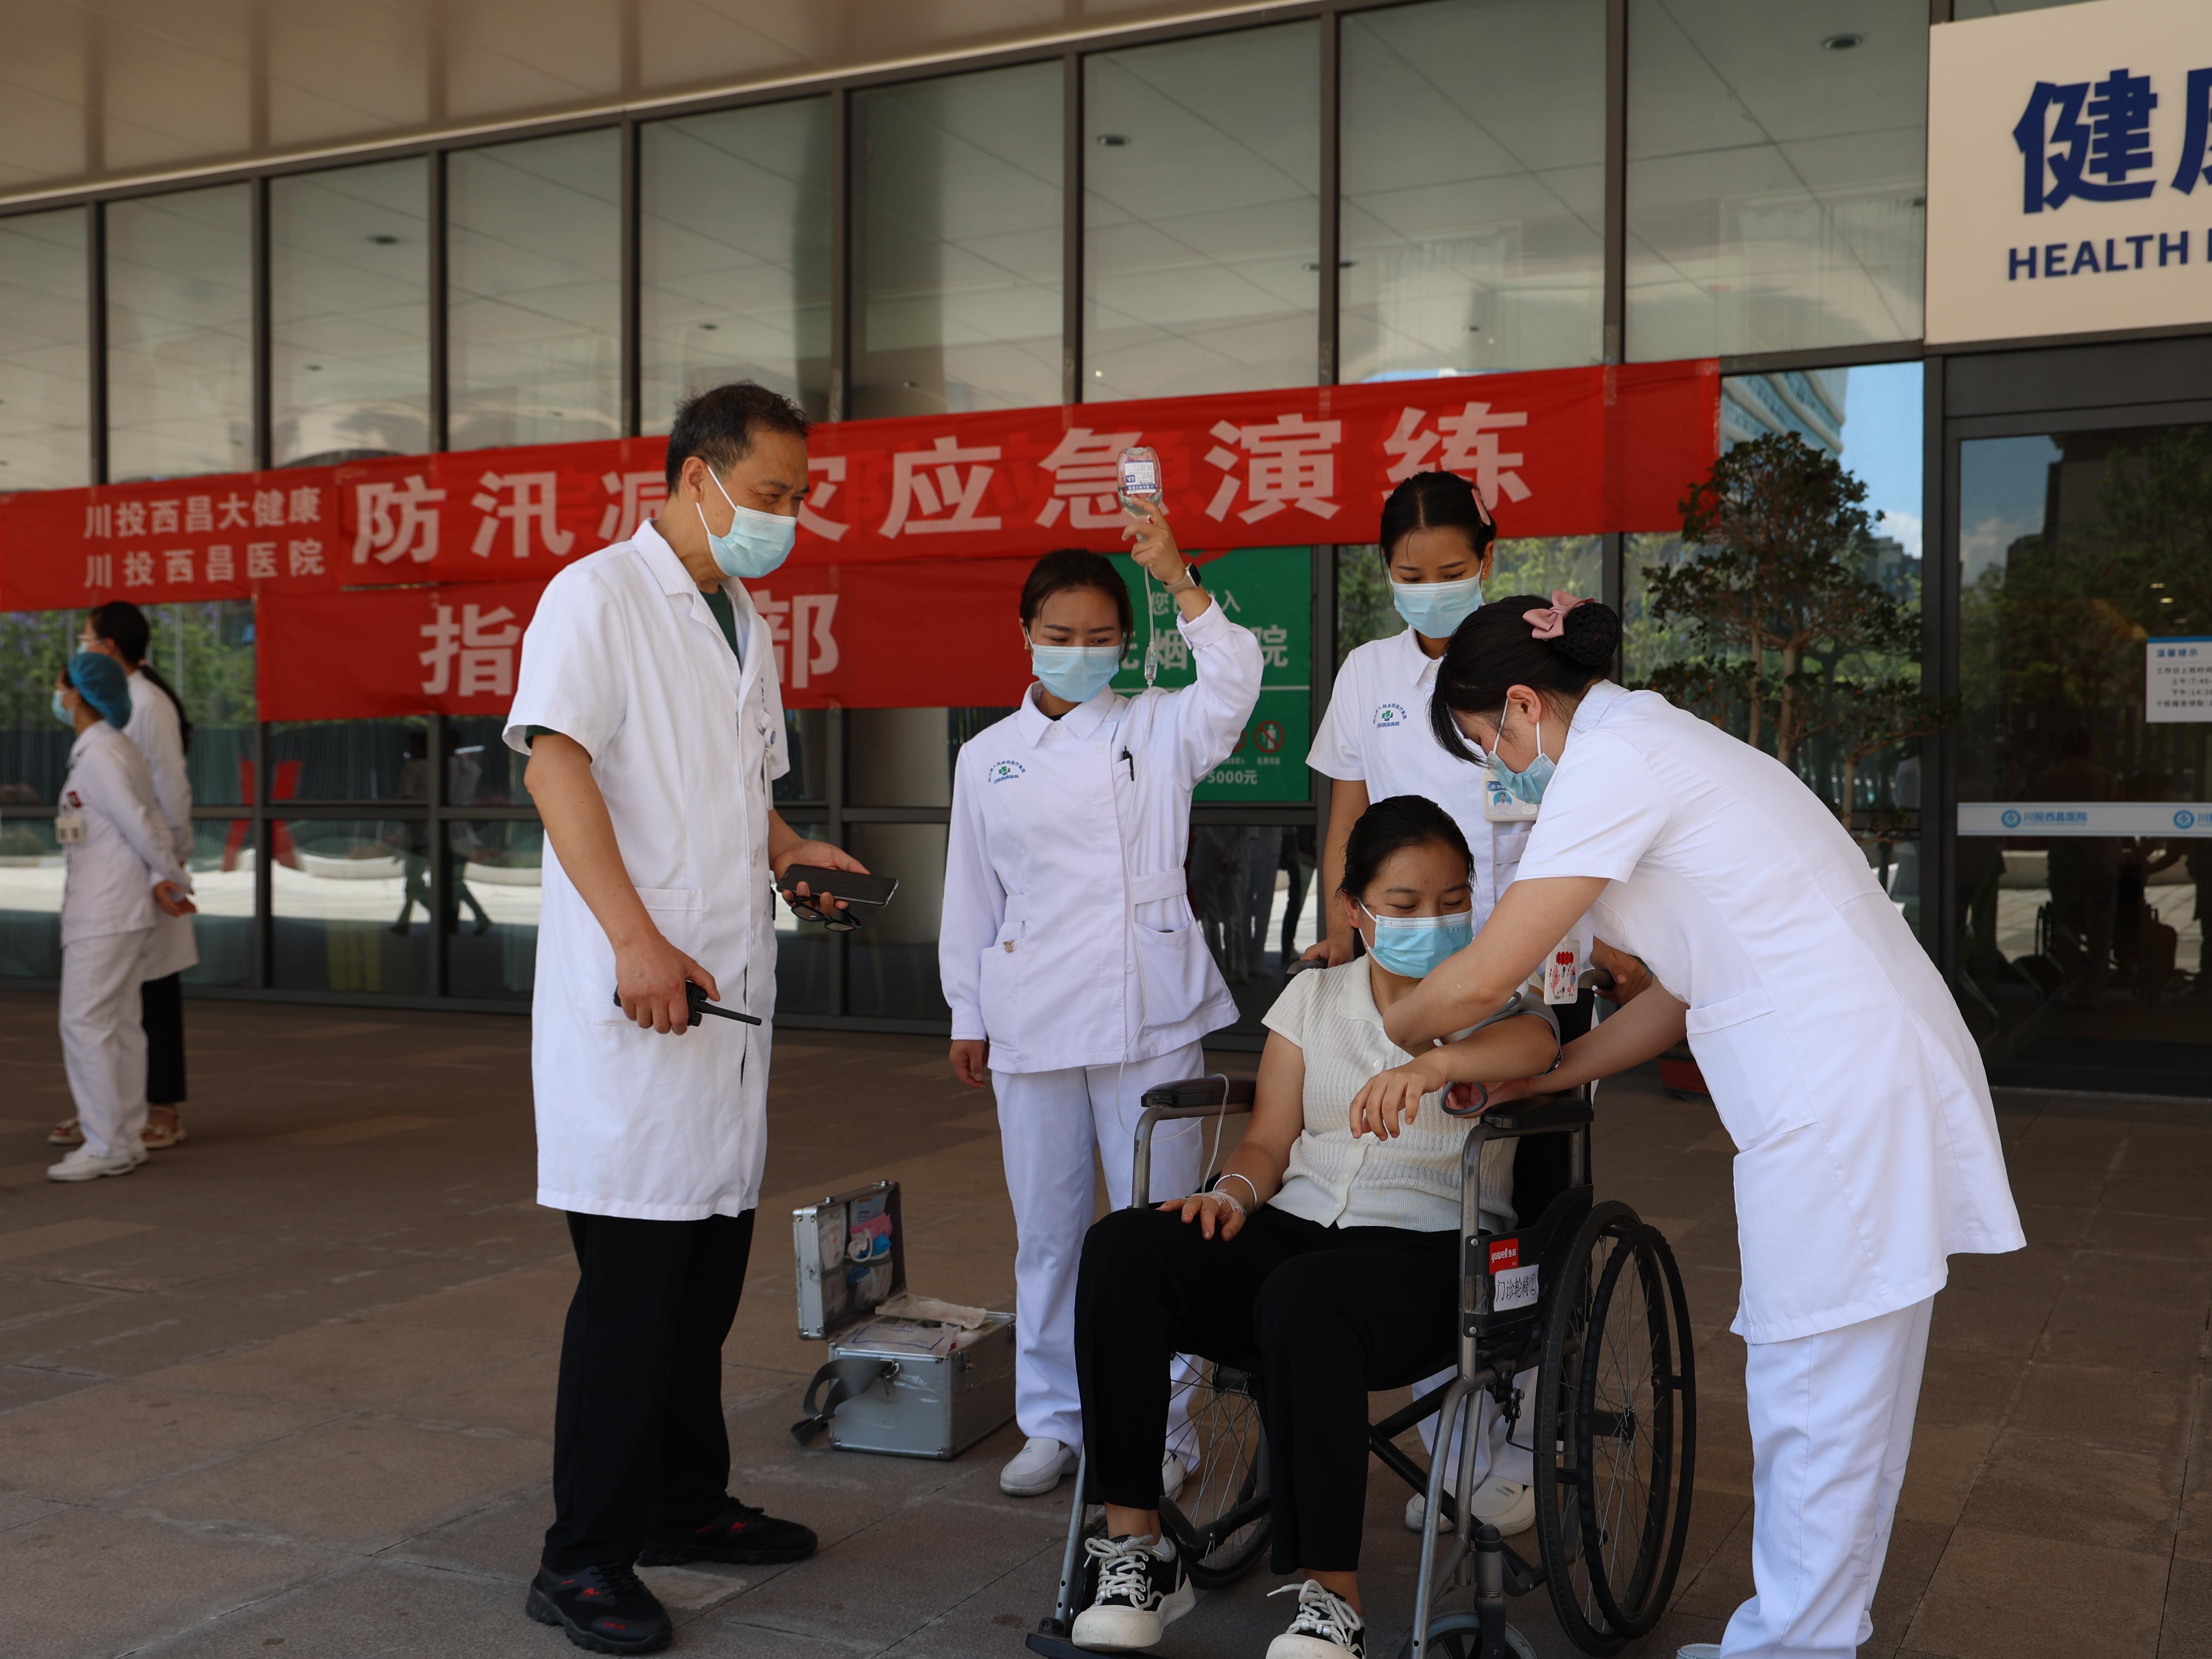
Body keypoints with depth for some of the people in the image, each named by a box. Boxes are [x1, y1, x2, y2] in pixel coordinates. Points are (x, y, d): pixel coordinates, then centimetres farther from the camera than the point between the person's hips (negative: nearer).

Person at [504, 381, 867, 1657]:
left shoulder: (747, 622, 19)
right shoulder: (599, 596, -6)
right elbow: (557, 764, -17)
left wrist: (789, 850, 8)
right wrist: (637, 940, -25)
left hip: (729, 992, 8)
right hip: (633, 989, -8)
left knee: (711, 1264, 14)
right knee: (636, 1276, -6)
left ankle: (685, 1505, 28)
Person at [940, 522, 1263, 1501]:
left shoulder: (1158, 731, 3)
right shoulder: (988, 759, 9)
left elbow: (1234, 682, -16)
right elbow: (972, 895, 12)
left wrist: (1178, 578, -24)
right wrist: (967, 1016, 12)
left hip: (1150, 1014, -2)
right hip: (1032, 1023, 2)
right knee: (1047, 1230, 9)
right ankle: (1053, 1422, 23)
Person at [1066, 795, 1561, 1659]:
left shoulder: (1495, 996, 7)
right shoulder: (1312, 997, 18)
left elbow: (1534, 1043, -20)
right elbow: (1269, 1139, 16)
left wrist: (1432, 1064, -40)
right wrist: (1235, 1191, -8)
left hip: (1431, 1244, -4)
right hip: (1297, 1226, 4)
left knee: (1301, 1296, -39)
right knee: (1122, 1247, -24)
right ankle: (1137, 1547, -19)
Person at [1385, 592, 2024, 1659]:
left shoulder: (1611, 759, -11)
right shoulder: (1660, 746, 19)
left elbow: (1485, 977, -12)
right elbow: (1684, 991, 21)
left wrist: (1382, 1033, 7)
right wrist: (1539, 1077, 20)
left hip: (1843, 1099, -10)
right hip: (1859, 1081, 10)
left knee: (1818, 1414, 0)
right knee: (1813, 1403, 15)